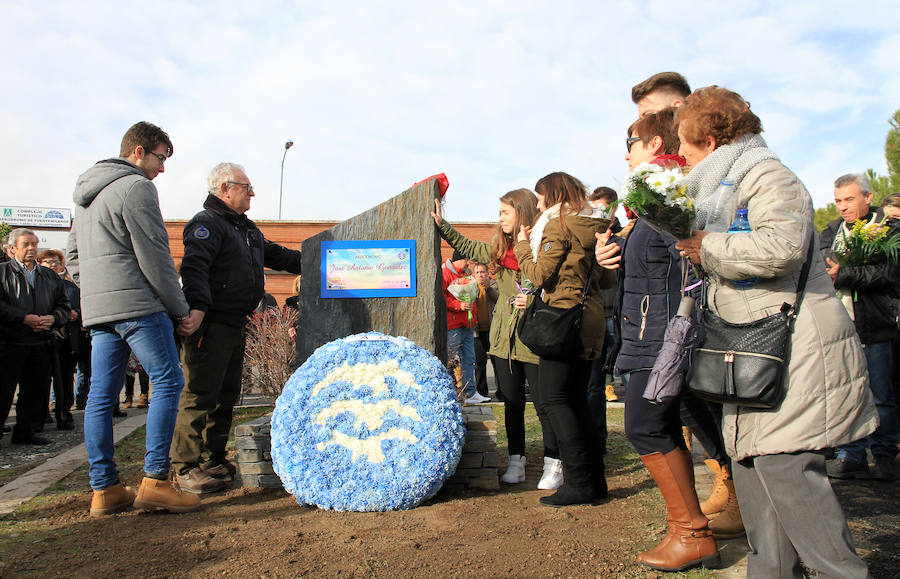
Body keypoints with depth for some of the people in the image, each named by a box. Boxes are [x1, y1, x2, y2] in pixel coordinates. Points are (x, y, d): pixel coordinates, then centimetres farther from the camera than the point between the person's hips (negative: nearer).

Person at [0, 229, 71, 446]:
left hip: (41, 344, 4)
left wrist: (53, 318, -5)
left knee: (36, 391, 7)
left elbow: (64, 305, 16)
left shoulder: (50, 276, 17)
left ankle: (25, 432, 18)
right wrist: (24, 318, -17)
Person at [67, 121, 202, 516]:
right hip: (137, 304, -9)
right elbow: (154, 257, -12)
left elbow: (73, 255, 26)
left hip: (96, 309, 9)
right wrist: (180, 310, -5)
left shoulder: (86, 194, 23)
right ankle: (155, 480, -8)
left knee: (101, 394, 7)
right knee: (167, 382, -5)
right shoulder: (136, 187, -7)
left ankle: (104, 488, 12)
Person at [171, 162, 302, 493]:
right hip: (211, 326, -10)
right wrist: (198, 306, -34)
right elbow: (194, 267, -22)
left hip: (235, 326, 10)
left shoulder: (246, 228, 22)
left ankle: (213, 460, 23)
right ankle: (187, 467, 0)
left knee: (226, 396, 14)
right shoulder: (207, 223, -9)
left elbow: (273, 254, 34)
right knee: (200, 395, -7)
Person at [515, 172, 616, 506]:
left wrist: (522, 246, 3)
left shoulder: (557, 226, -9)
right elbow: (607, 279, 20)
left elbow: (540, 275, -11)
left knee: (554, 398, -4)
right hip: (591, 319, 9)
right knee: (577, 401, 13)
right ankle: (595, 480, 16)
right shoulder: (595, 227, 16)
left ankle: (578, 482, -5)